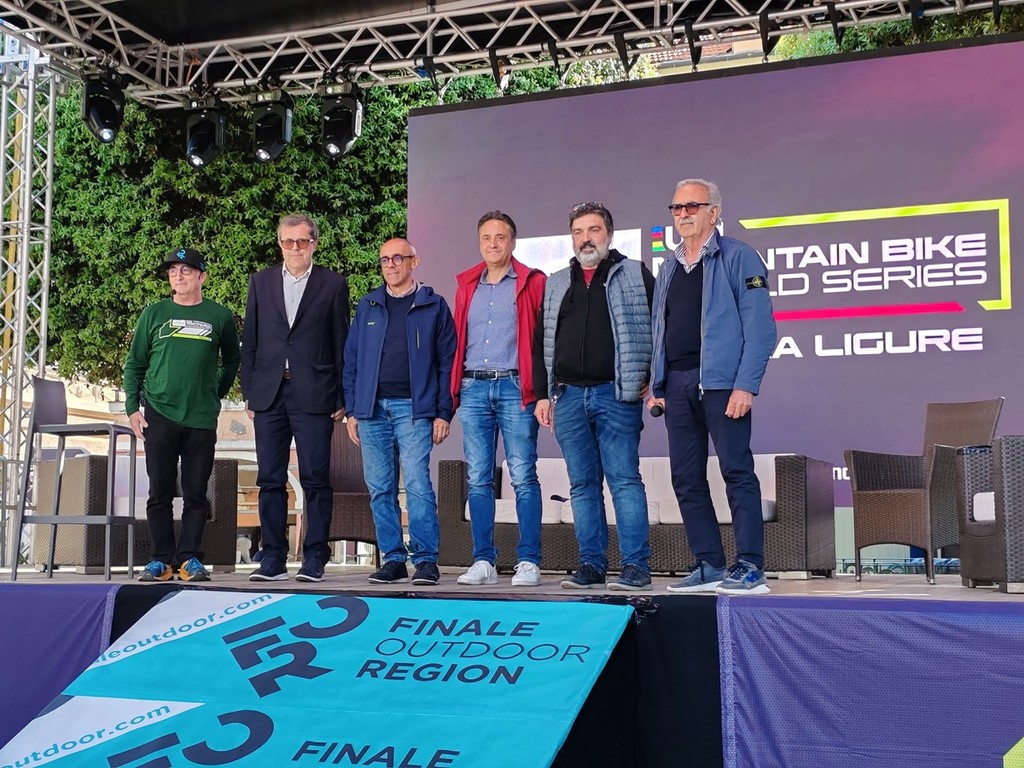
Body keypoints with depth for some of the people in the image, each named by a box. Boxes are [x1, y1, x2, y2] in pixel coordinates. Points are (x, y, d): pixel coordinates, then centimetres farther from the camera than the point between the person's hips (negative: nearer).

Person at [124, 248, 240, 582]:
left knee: (196, 493, 2)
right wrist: (132, 407, 3)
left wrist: (216, 394, 9)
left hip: (202, 418, 0)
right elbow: (134, 364, 10)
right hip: (159, 414, 1)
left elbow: (231, 362, 18)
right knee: (160, 492, 3)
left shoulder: (220, 316, 5)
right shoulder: (154, 314, 7)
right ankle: (162, 559, 9)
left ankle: (189, 557, 8)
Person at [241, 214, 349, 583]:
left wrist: (341, 398, -1)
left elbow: (341, 343, 4)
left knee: (315, 479, -2)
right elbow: (249, 340, 12)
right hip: (269, 394, 3)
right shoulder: (261, 282, 13)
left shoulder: (333, 284, 5)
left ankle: (314, 559, 5)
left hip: (314, 395, -3)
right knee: (270, 479, 5)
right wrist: (249, 393, 6)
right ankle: (273, 559, 11)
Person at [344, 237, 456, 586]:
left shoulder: (434, 305, 6)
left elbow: (447, 362, 3)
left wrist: (444, 413, -4)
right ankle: (393, 559, 12)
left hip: (414, 408, -4)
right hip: (372, 409, 4)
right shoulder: (367, 306, 15)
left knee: (417, 484, -12)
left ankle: (426, 560, -5)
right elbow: (351, 360, 15)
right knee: (380, 489, 5)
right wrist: (351, 410, 7)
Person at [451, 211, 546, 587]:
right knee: (478, 479, 4)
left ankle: (529, 562, 0)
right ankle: (483, 561, 10)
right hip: (473, 389, 4)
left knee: (524, 477, -4)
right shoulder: (466, 285, 17)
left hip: (515, 387, -4)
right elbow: (457, 340, 18)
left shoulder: (532, 283, 4)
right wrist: (454, 388, 10)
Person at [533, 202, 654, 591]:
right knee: (582, 484, 6)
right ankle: (591, 564, 12)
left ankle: (636, 566, -4)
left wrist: (652, 379, -3)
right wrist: (542, 394, 10)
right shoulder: (555, 284, 17)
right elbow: (541, 342, 17)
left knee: (624, 480, -7)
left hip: (616, 394, -4)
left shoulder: (635, 275, 5)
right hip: (568, 396, 5)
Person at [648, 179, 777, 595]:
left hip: (720, 381, -7)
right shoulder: (669, 267, 19)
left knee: (737, 471, -6)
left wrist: (746, 385, -17)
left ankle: (749, 567, -2)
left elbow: (760, 326, -9)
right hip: (675, 384, 7)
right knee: (686, 478, 7)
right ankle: (709, 565, 14)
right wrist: (656, 385, 13)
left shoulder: (738, 257, -2)